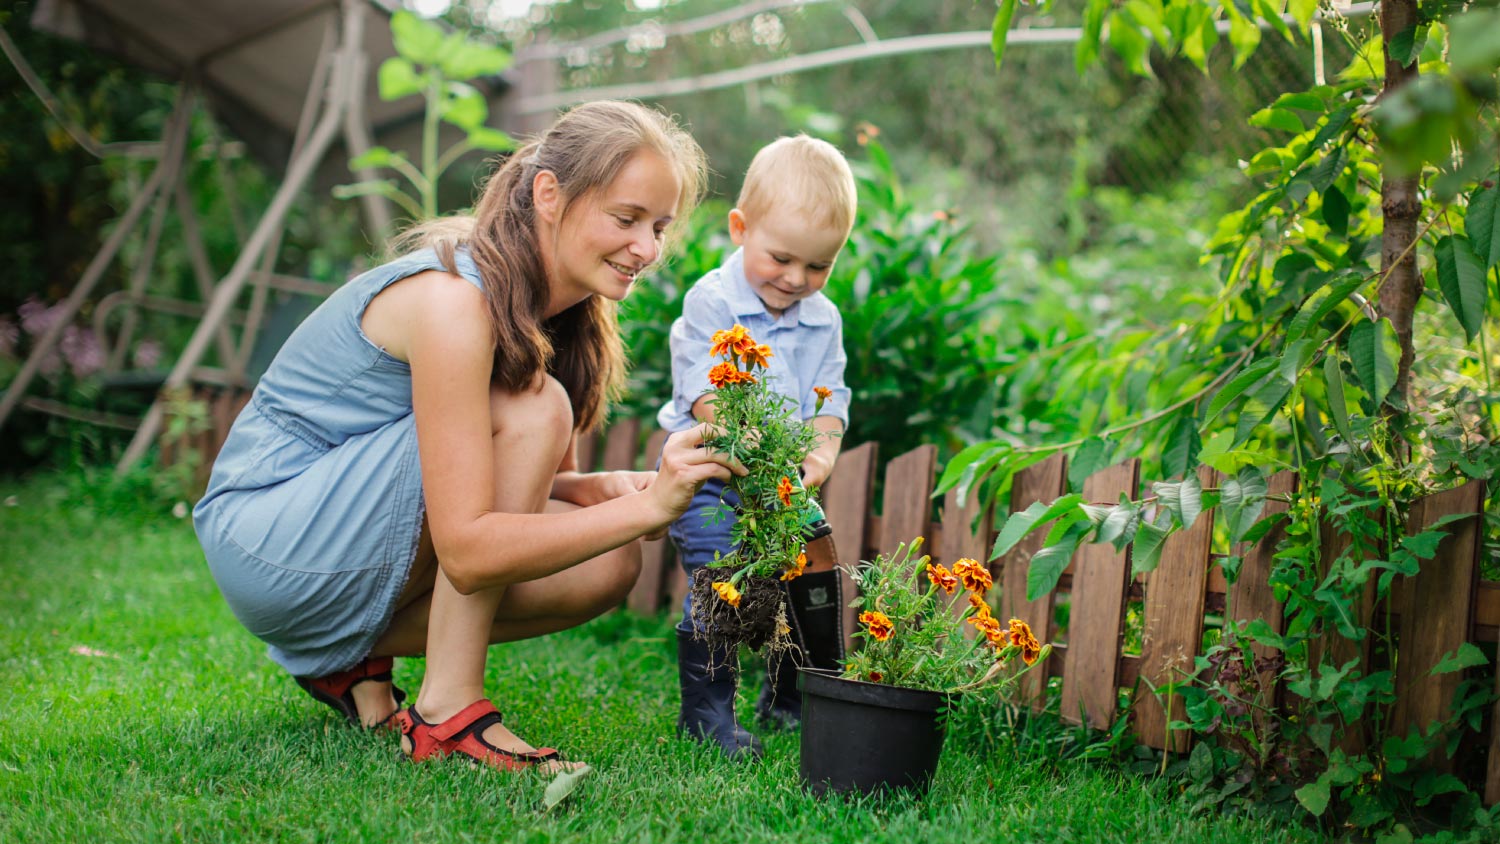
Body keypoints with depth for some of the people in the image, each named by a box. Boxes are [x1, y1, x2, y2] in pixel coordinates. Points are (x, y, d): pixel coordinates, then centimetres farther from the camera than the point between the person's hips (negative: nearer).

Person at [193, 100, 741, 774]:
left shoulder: (558, 307, 1)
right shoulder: (452, 299, -26)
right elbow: (467, 551, -31)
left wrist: (599, 489, -15)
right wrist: (648, 506, -35)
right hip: (264, 543, -8)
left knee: (611, 564, -8)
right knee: (531, 410, -24)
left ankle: (352, 655, 4)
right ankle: (448, 708, -18)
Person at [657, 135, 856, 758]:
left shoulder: (823, 319, 5)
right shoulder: (711, 302, -13)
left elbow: (829, 397, 3)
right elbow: (705, 396, -21)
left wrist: (819, 450, -19)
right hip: (707, 476, -6)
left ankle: (789, 698, 25)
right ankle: (705, 708, -1)